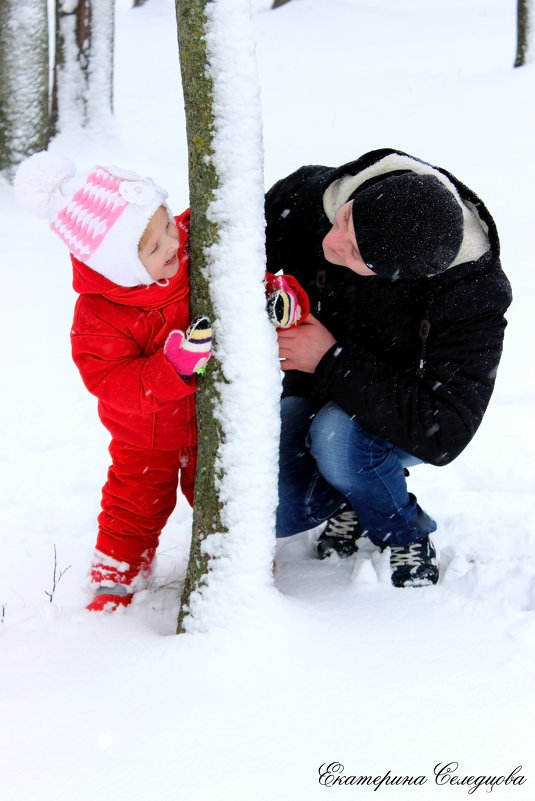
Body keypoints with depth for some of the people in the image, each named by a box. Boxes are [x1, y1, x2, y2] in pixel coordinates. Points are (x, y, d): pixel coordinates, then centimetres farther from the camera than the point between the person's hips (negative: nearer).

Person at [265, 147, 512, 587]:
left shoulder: (473, 296, -32)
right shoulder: (307, 196, -24)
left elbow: (443, 434, -36)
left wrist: (333, 360, -36)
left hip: (398, 415, -3)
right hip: (316, 393, 3)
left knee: (338, 438, -36)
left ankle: (405, 531, -3)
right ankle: (353, 494, 13)